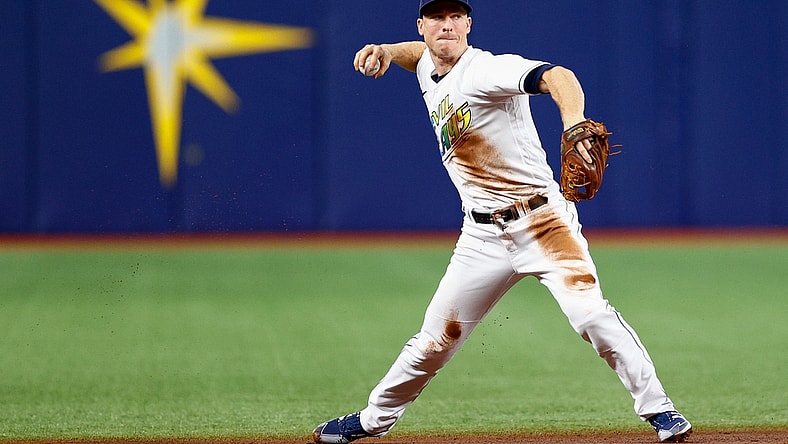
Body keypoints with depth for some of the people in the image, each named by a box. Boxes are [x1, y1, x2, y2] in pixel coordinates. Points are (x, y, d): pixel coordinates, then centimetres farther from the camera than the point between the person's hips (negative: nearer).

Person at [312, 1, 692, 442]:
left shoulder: (485, 71, -16)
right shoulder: (429, 72, 9)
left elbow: (556, 76, -33)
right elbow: (423, 51, 35)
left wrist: (574, 125, -54)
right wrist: (386, 50, 13)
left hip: (542, 221, -7)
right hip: (484, 236, 7)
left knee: (590, 313, -23)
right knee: (437, 339, 11)